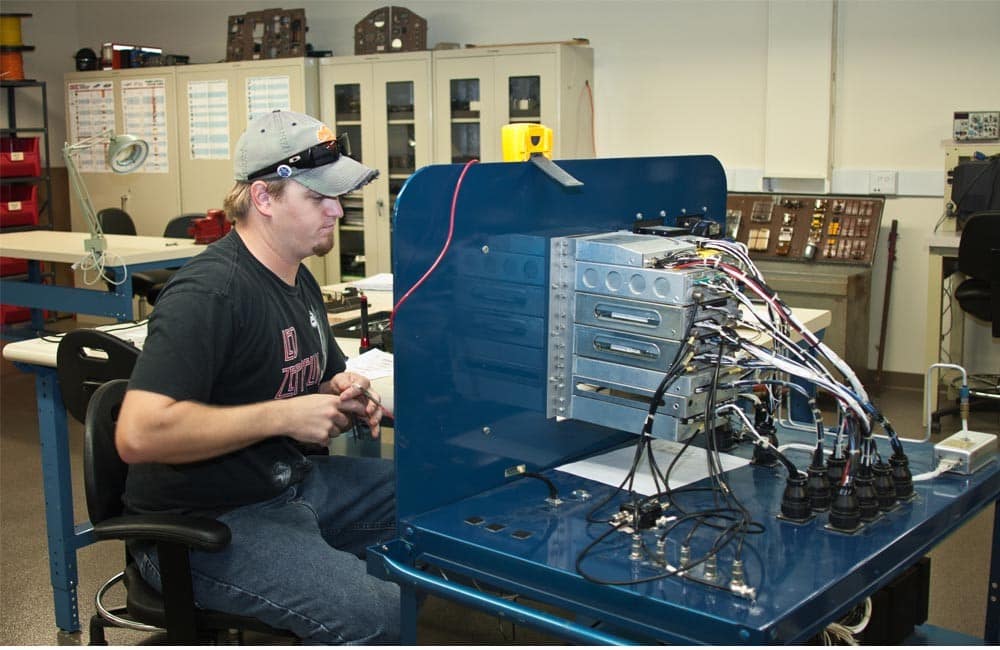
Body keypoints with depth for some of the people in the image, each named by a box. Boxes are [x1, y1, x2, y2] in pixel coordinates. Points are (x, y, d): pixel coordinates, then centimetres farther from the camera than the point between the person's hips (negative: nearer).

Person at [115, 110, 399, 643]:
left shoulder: (298, 279, 10)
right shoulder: (210, 292, -21)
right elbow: (138, 435, -31)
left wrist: (342, 395, 1)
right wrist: (284, 416, -26)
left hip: (292, 481, 10)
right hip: (204, 524, -10)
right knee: (377, 615, -28)